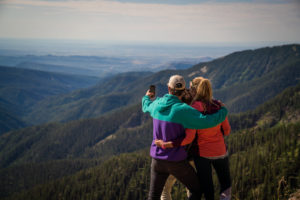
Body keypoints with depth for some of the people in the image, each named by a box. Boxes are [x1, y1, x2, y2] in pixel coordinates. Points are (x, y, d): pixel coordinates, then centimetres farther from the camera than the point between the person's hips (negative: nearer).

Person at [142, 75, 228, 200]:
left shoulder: (157, 104, -3)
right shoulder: (182, 110, -24)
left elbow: (147, 107, 23)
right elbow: (208, 121, -26)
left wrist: (146, 97, 49)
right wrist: (223, 111, -4)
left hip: (158, 160, 5)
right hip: (176, 162, -5)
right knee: (197, 190, 17)